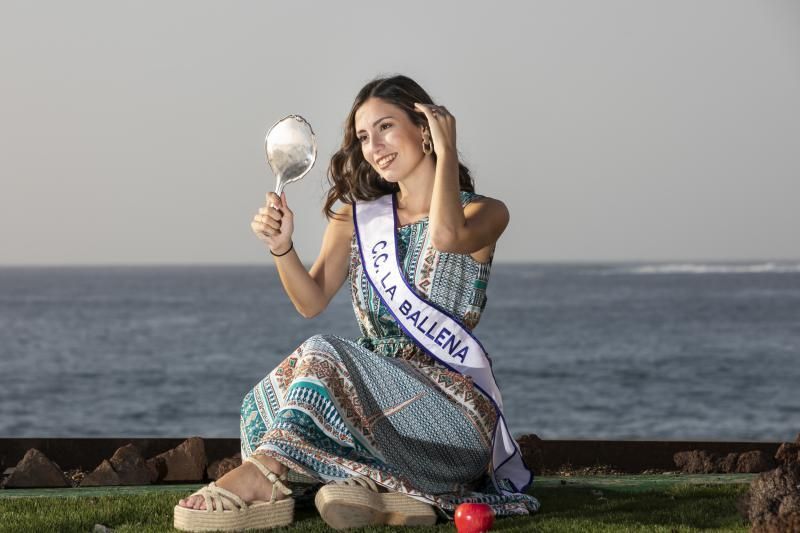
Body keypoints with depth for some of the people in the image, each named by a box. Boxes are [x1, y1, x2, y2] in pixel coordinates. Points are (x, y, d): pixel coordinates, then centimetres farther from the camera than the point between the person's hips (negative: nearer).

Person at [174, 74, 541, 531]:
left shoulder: (485, 213, 2)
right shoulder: (358, 217, 18)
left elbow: (446, 236, -23)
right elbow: (312, 302, 6)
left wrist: (446, 151, -10)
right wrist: (283, 248, -13)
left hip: (453, 402, -5)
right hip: (376, 394, 6)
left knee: (323, 354, -30)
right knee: (266, 402, -23)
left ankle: (262, 475, -31)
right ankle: (389, 496, -28)